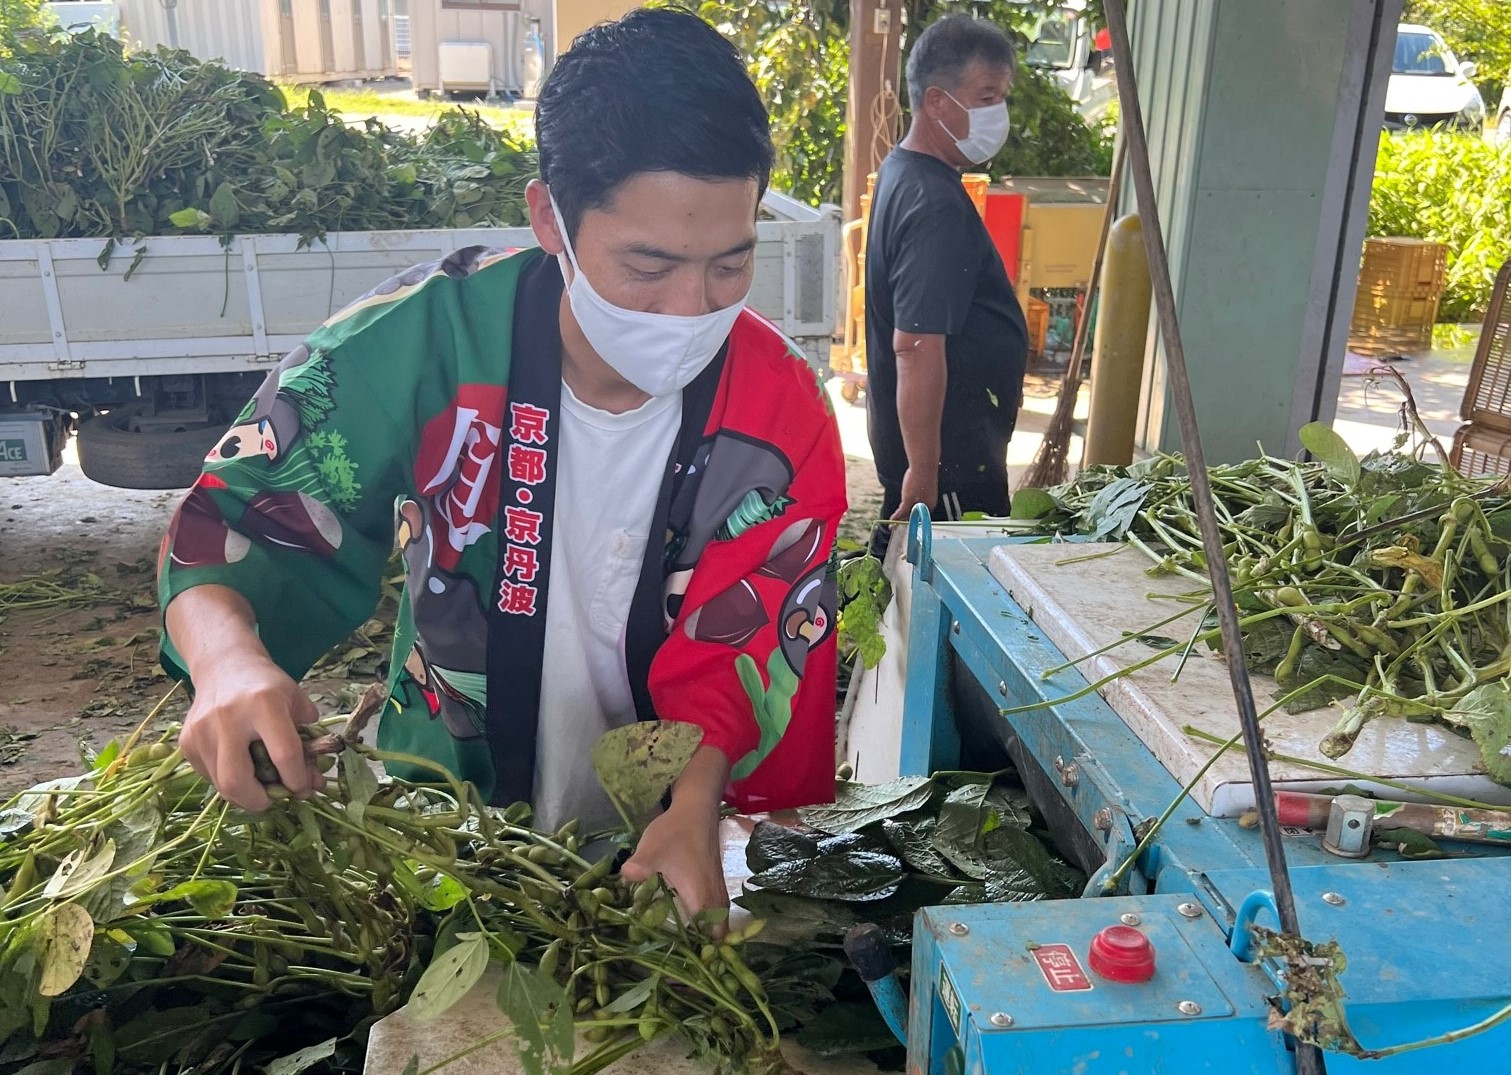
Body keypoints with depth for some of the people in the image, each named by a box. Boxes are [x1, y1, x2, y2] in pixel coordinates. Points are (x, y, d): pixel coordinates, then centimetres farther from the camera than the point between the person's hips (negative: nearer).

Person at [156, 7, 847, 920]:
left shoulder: (782, 412, -9)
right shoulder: (431, 337, -13)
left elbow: (736, 660, -8)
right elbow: (233, 512, -6)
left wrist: (695, 805, -29)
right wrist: (229, 658, -27)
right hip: (442, 810, 0)